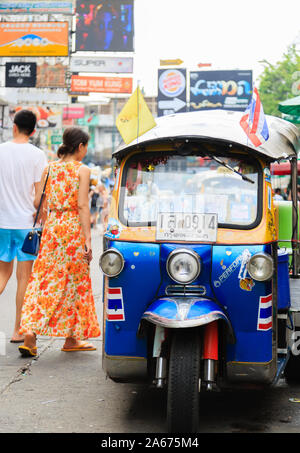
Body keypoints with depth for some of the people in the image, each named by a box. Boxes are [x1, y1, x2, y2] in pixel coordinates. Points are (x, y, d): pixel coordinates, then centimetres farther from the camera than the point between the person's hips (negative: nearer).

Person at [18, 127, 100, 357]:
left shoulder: (50, 168, 8)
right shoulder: (82, 170, -6)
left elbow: (37, 201, 5)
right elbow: (82, 205, -13)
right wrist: (87, 238, -13)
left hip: (51, 226, 4)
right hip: (73, 227, -4)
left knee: (44, 279, 6)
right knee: (73, 280, 7)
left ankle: (30, 332, -8)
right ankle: (72, 338, 17)